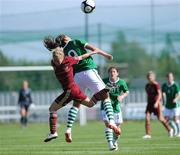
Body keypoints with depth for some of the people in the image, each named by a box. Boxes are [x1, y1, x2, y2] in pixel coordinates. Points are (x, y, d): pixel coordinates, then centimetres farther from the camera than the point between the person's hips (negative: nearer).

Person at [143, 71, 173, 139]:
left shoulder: (156, 85, -12)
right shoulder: (147, 85, 9)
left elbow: (159, 94, -19)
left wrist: (157, 102, -29)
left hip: (156, 104, -6)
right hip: (150, 103, 6)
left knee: (160, 119, 1)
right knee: (147, 118, -9)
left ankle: (169, 129, 25)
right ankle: (148, 134, -7)